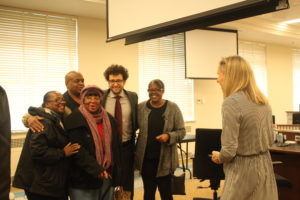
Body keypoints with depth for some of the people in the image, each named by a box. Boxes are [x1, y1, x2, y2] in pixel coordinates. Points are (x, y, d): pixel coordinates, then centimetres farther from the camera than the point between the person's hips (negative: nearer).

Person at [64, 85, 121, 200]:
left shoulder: (109, 119, 10)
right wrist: (97, 170, -23)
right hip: (83, 180, -5)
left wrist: (115, 173, 9)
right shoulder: (74, 120, -8)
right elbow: (78, 150, -16)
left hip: (107, 177, 6)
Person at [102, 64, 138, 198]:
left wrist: (132, 134, -4)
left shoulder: (133, 97, 1)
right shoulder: (101, 97, -5)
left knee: (127, 184, 13)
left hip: (127, 146, 2)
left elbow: (136, 120, 10)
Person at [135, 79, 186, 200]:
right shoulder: (141, 107, 2)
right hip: (146, 158, 2)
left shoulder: (173, 108, -3)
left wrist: (168, 136, -20)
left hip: (165, 158, -2)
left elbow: (181, 131, -1)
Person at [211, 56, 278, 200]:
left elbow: (229, 150, -21)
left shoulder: (231, 102, -19)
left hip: (244, 170, -8)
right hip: (265, 166, 8)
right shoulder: (263, 101, 6)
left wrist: (219, 157, -2)